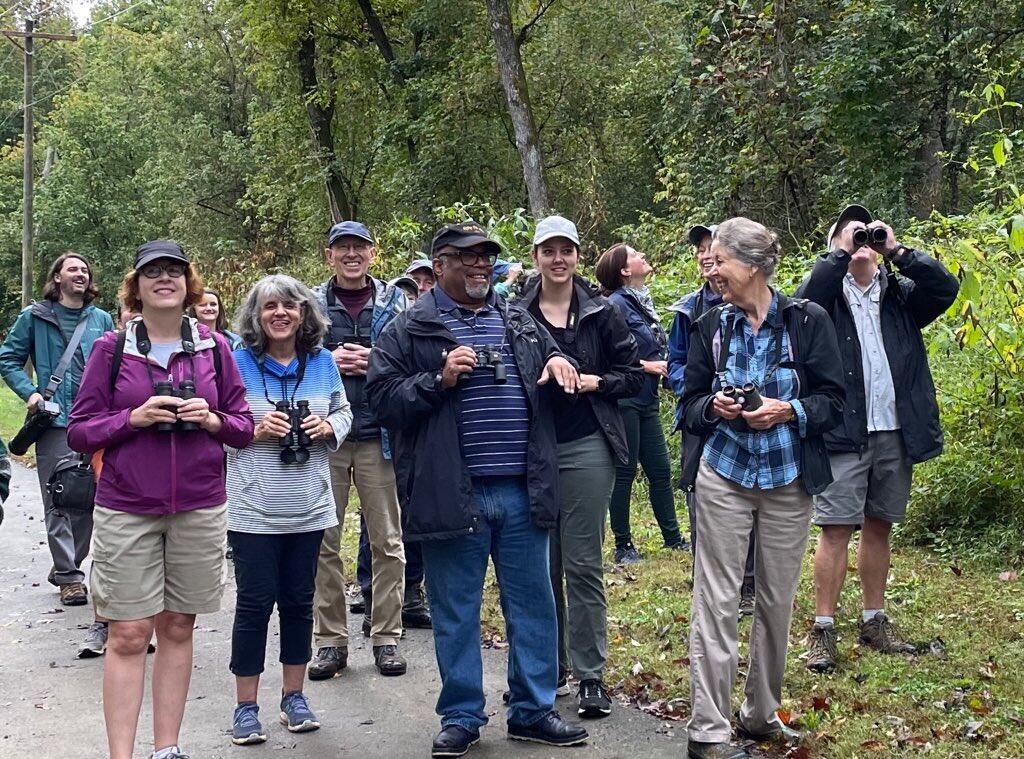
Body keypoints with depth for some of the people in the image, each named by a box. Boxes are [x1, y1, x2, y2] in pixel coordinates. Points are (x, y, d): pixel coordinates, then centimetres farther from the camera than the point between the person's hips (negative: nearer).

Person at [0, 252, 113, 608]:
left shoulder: (101, 319, 11)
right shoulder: (34, 317, 3)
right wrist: (29, 392, -9)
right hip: (54, 420, -3)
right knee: (58, 501, -3)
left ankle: (66, 566, 23)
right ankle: (69, 576, 3)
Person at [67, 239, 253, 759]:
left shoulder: (213, 347, 5)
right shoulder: (111, 349, -1)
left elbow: (244, 427, 9)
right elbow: (79, 432, -1)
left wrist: (212, 420, -12)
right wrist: (134, 418, -16)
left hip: (199, 509, 2)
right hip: (126, 510, -2)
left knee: (178, 628, 9)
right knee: (129, 635, -3)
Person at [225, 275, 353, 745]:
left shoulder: (323, 361, 6)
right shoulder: (237, 362, -5)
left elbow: (344, 412, 15)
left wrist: (327, 427, -6)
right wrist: (254, 430, -18)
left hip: (309, 508, 4)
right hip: (253, 509, -4)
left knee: (299, 600, 12)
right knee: (254, 603, 0)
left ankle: (294, 696, 26)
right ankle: (246, 707, 12)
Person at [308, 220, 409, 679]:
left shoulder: (394, 302, 8)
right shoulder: (310, 304, 9)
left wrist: (375, 362, -12)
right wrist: (327, 361, -9)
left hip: (378, 434, 0)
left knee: (387, 541, 2)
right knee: (323, 542, 3)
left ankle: (386, 638, 12)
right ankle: (330, 640, 12)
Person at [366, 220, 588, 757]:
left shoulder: (520, 323, 15)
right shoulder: (410, 331, 1)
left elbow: (552, 367, 27)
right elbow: (382, 398, -5)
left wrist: (560, 364, 3)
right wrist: (439, 380, -17)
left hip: (522, 492, 4)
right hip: (453, 496, -4)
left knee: (532, 604, 9)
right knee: (456, 612, 6)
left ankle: (533, 710, 22)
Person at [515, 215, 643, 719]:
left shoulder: (601, 313, 3)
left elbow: (633, 375, 6)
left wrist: (595, 382, -10)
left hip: (586, 447, -2)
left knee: (583, 563, -2)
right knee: (542, 563, 8)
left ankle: (591, 675, 4)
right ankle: (550, 664, 21)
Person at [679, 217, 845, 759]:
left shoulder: (807, 321, -4)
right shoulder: (710, 326, 4)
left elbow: (833, 400, -2)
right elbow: (690, 403, 9)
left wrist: (787, 411, -18)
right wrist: (714, 407, -12)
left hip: (788, 480, 0)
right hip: (723, 476, 1)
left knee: (778, 599, 8)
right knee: (717, 600, -3)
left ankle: (761, 713, 26)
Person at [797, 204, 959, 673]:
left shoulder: (899, 294, 11)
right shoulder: (828, 292, 2)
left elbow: (945, 288, -4)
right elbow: (807, 300, -20)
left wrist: (896, 250, -7)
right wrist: (842, 252, -14)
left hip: (896, 432, 4)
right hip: (845, 432, -4)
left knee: (879, 526, 13)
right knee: (836, 529, -5)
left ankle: (874, 622, 24)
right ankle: (823, 630, 0)